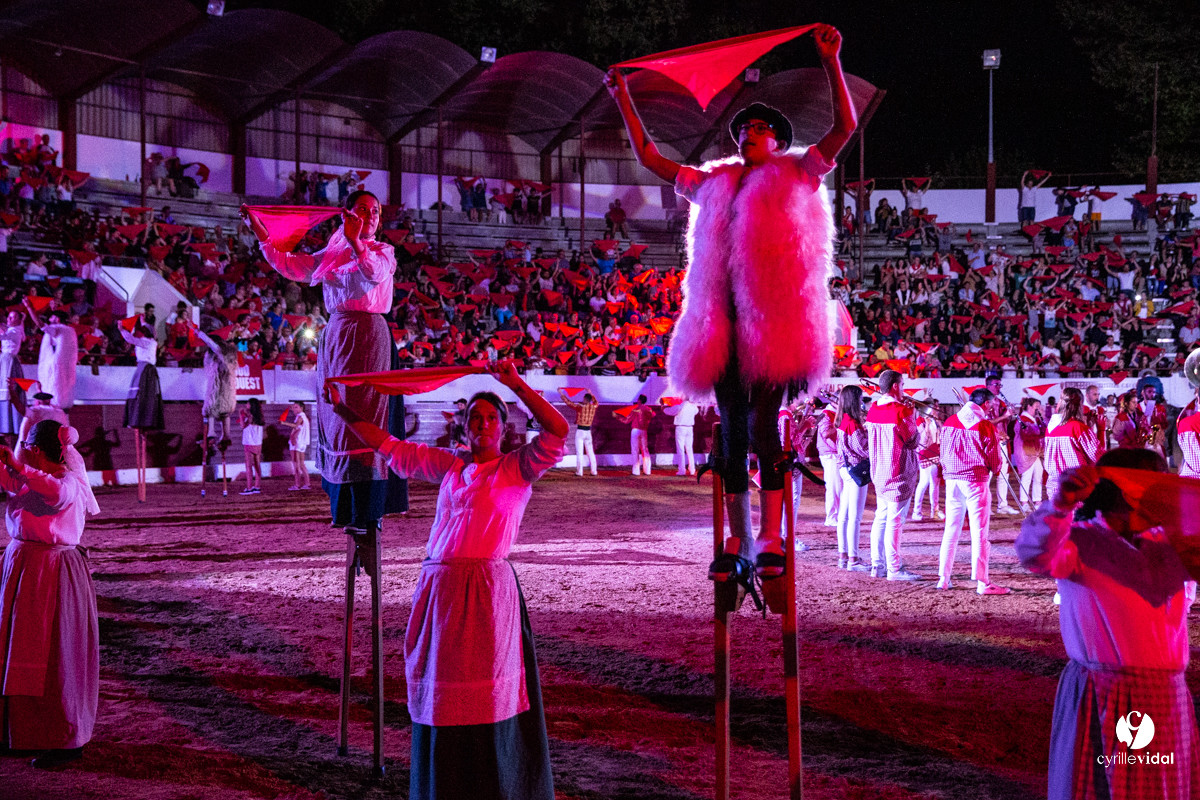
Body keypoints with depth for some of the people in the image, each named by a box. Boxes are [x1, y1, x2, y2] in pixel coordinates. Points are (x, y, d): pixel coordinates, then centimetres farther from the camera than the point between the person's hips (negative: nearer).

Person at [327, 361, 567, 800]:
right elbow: (390, 447, 20)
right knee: (441, 694, 10)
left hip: (487, 590, -5)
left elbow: (557, 431, -13)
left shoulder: (518, 468, 2)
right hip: (438, 589, 5)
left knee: (488, 695, -1)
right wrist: (345, 411, 17)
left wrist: (517, 385, -16)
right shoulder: (449, 467, 14)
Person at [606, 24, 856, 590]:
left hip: (775, 319, -5)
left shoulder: (797, 176, 11)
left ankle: (771, 539, -15)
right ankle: (738, 542, 7)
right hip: (725, 321, 5)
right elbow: (649, 158, 27)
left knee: (762, 422, -15)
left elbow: (845, 126, 0)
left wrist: (831, 63, -7)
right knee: (732, 429, 4)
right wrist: (624, 101, 24)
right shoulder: (714, 183, 23)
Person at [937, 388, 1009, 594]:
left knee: (951, 529, 12)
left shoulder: (949, 423, 7)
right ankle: (982, 582, -4)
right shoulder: (985, 426, -9)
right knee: (980, 532, -2)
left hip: (952, 480, 5)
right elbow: (994, 460, -3)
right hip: (976, 480, -5)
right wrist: (995, 469, 17)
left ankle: (943, 578, 12)